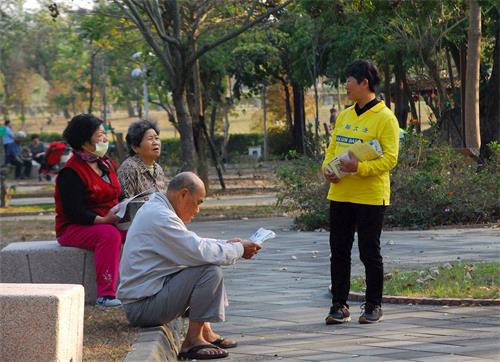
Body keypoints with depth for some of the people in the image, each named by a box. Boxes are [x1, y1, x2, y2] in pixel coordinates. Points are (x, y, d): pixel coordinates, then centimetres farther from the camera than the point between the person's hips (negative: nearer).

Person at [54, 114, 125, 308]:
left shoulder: (107, 164, 12)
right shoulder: (71, 173, -13)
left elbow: (118, 197, 20)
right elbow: (74, 211, -19)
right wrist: (103, 220, -26)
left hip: (109, 223, 7)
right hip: (73, 229, -7)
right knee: (109, 234, -36)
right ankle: (105, 294, -38)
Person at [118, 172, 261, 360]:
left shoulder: (155, 209, 14)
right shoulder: (160, 217, -21)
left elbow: (191, 243, 24)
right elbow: (199, 251, -24)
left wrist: (228, 244, 14)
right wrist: (239, 250, -11)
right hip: (143, 306, -11)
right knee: (211, 271, -21)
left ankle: (205, 331, 17)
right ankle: (193, 341, -11)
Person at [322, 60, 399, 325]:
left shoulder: (385, 118, -9)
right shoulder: (344, 116, 13)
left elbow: (389, 158, -15)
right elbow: (332, 148, 18)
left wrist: (360, 167, -27)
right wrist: (328, 167, -3)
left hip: (370, 196, -6)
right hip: (340, 194, 7)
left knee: (369, 253, 1)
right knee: (339, 251, 6)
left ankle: (373, 306, 14)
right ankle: (339, 306, 13)